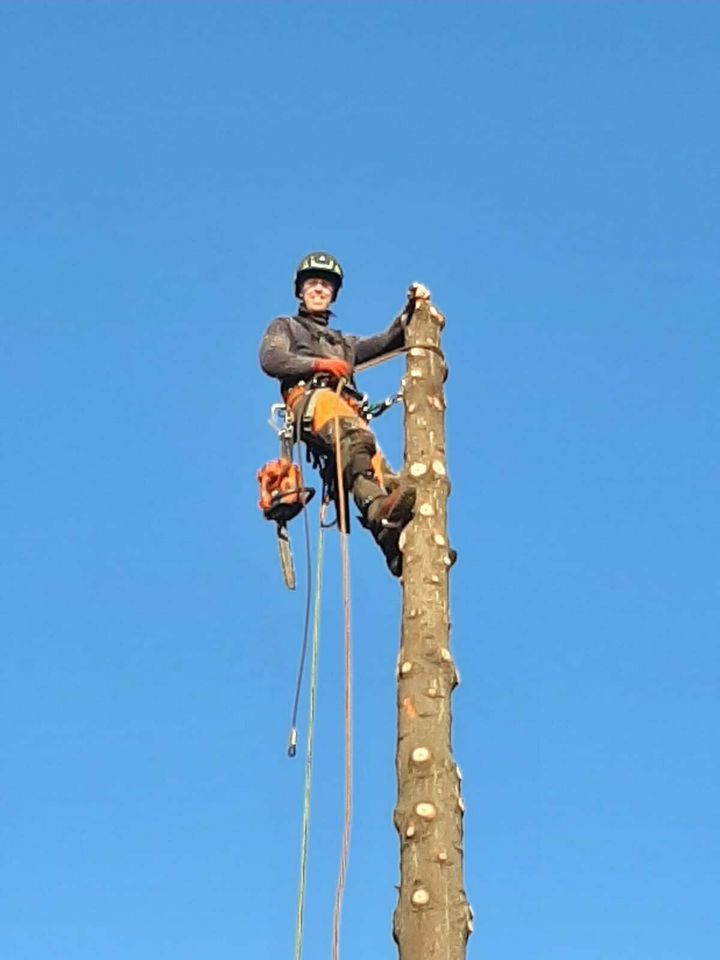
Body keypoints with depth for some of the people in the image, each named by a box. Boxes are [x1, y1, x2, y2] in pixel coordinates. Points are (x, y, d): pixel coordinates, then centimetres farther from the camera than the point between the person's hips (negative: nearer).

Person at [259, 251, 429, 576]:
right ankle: (376, 506, -66)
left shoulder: (345, 343, 45)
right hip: (308, 398, -4)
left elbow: (388, 341, 30)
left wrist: (411, 308, 15)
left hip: (349, 411, 4)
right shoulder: (284, 327, 32)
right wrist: (318, 364, -2)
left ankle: (400, 548, -53)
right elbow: (271, 360, 10)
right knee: (354, 436, -42)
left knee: (378, 465, -29)